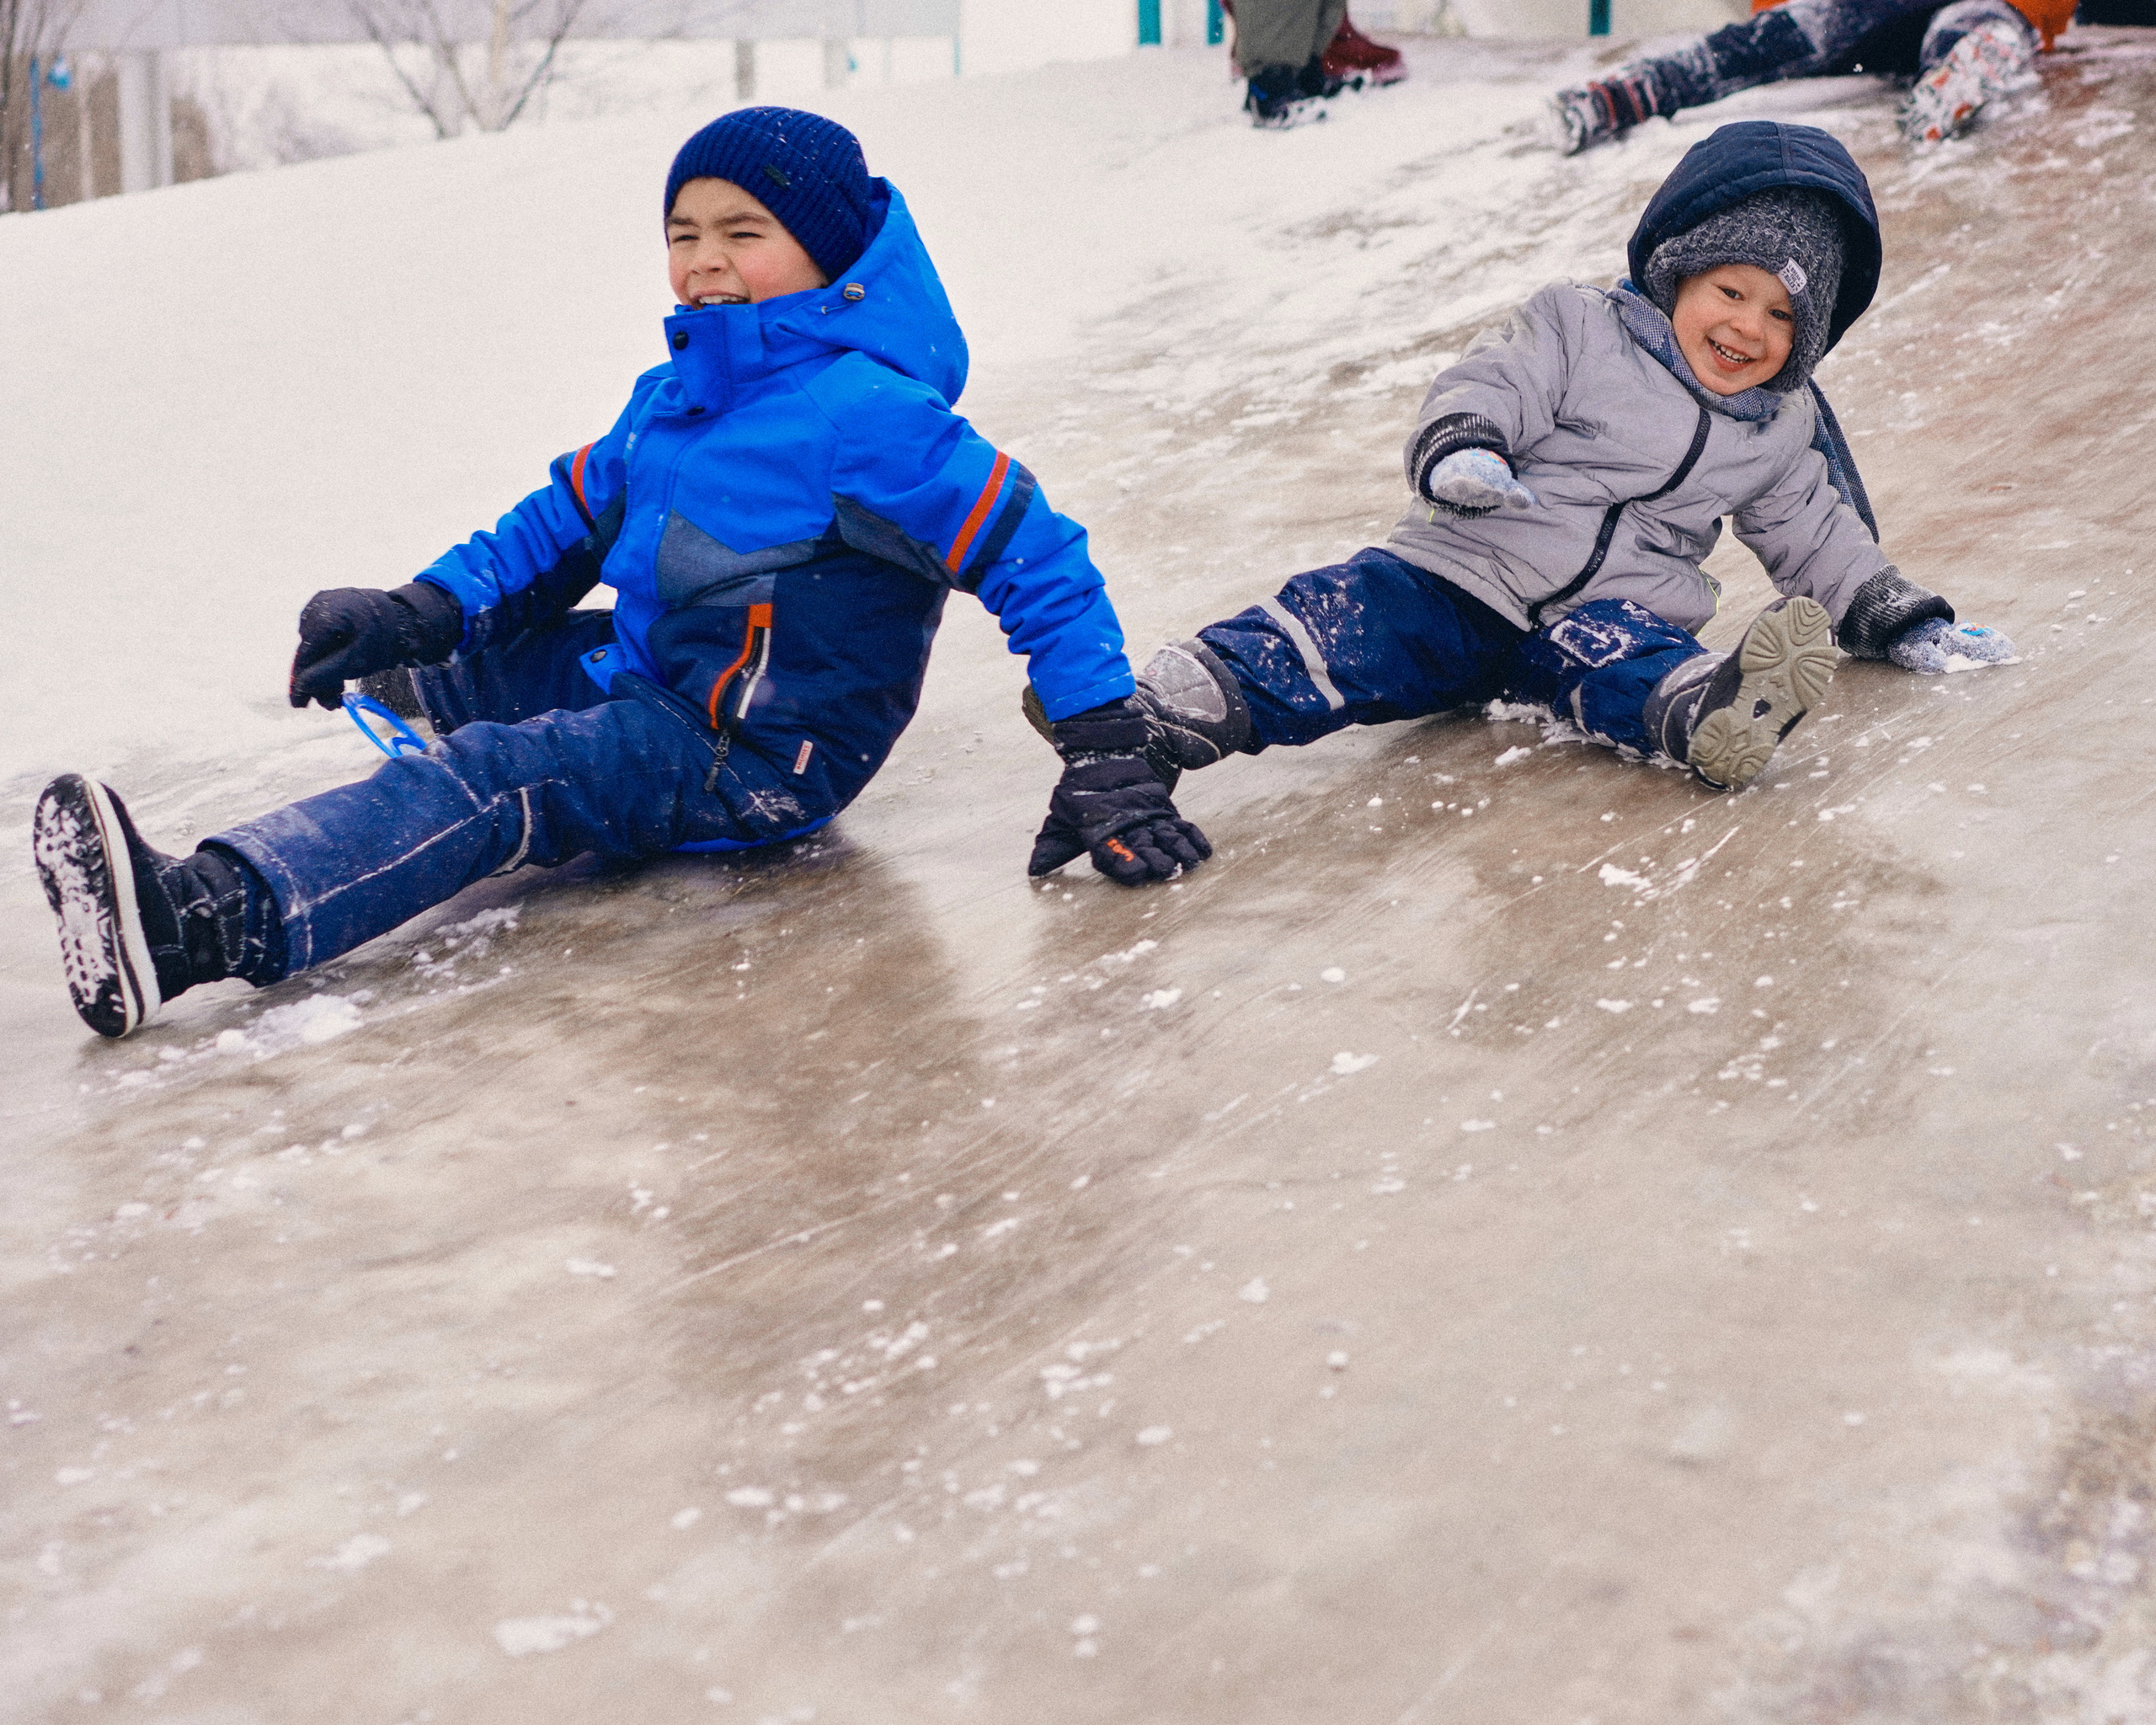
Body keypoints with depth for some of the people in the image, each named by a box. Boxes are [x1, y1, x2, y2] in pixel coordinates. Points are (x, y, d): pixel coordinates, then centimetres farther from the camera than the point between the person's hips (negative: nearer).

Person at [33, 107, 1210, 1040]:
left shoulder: (867, 415, -18)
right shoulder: (672, 394, 9)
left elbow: (1035, 554, -21)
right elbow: (574, 515, 19)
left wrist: (1106, 753, -27)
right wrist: (421, 612, 4)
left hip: (755, 760, -9)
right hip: (639, 685, 9)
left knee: (488, 780, -31)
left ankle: (210, 920, -54)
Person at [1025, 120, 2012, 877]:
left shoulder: (1781, 434, 15)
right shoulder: (1580, 336, 3)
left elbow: (1820, 539, 25)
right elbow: (1485, 387, -5)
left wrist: (1901, 620, 18)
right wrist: (1459, 449, -28)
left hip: (1617, 605, 1)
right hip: (1459, 577, -1)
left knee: (1615, 660, -35)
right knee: (1343, 624, -26)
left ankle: (1709, 715, -70)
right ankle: (1157, 725, -41)